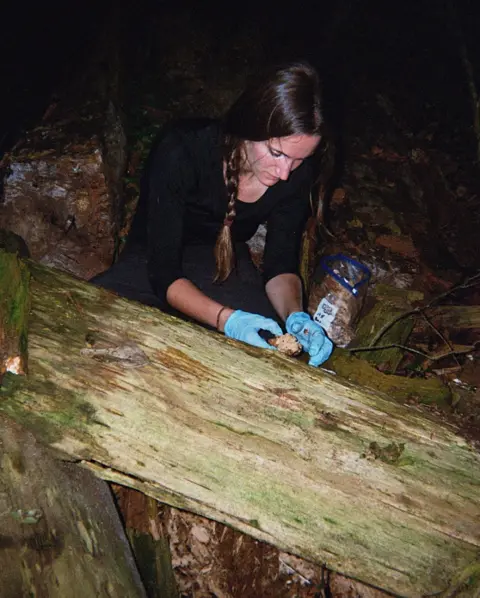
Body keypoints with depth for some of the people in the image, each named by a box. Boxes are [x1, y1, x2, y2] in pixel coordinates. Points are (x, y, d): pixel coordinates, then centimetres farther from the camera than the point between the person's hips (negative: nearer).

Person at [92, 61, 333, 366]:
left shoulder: (297, 173, -17)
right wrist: (226, 319, -45)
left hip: (228, 268, 3)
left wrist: (295, 315, -31)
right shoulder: (182, 150, -30)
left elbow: (281, 265, -9)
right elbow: (163, 272, -28)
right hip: (151, 264, -2)